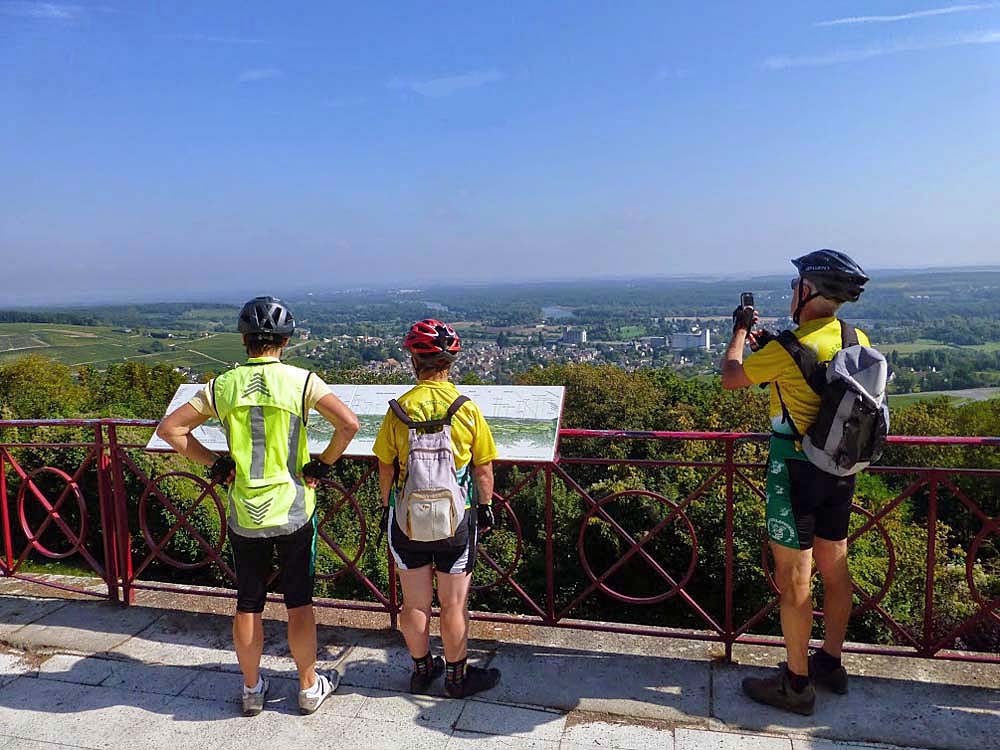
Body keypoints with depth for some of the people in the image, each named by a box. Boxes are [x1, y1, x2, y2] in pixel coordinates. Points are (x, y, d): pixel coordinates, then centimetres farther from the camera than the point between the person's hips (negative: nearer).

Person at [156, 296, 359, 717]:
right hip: (294, 511, -2)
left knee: (248, 605, 16)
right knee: (299, 603, 12)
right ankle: (309, 687, 25)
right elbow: (348, 423, -20)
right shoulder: (301, 381, -11)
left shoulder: (223, 385, -3)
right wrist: (323, 464, -6)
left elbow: (169, 429, -1)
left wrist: (213, 463, 4)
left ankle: (252, 689, 31)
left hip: (244, 513, 2)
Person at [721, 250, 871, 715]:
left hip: (796, 471, -7)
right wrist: (768, 344, 18)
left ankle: (797, 684, 16)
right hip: (841, 470, 8)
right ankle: (830, 663, 35)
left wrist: (741, 331, 8)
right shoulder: (858, 342, 1)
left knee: (794, 580, 4)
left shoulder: (790, 347, -21)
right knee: (834, 569, 18)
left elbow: (730, 377, -7)